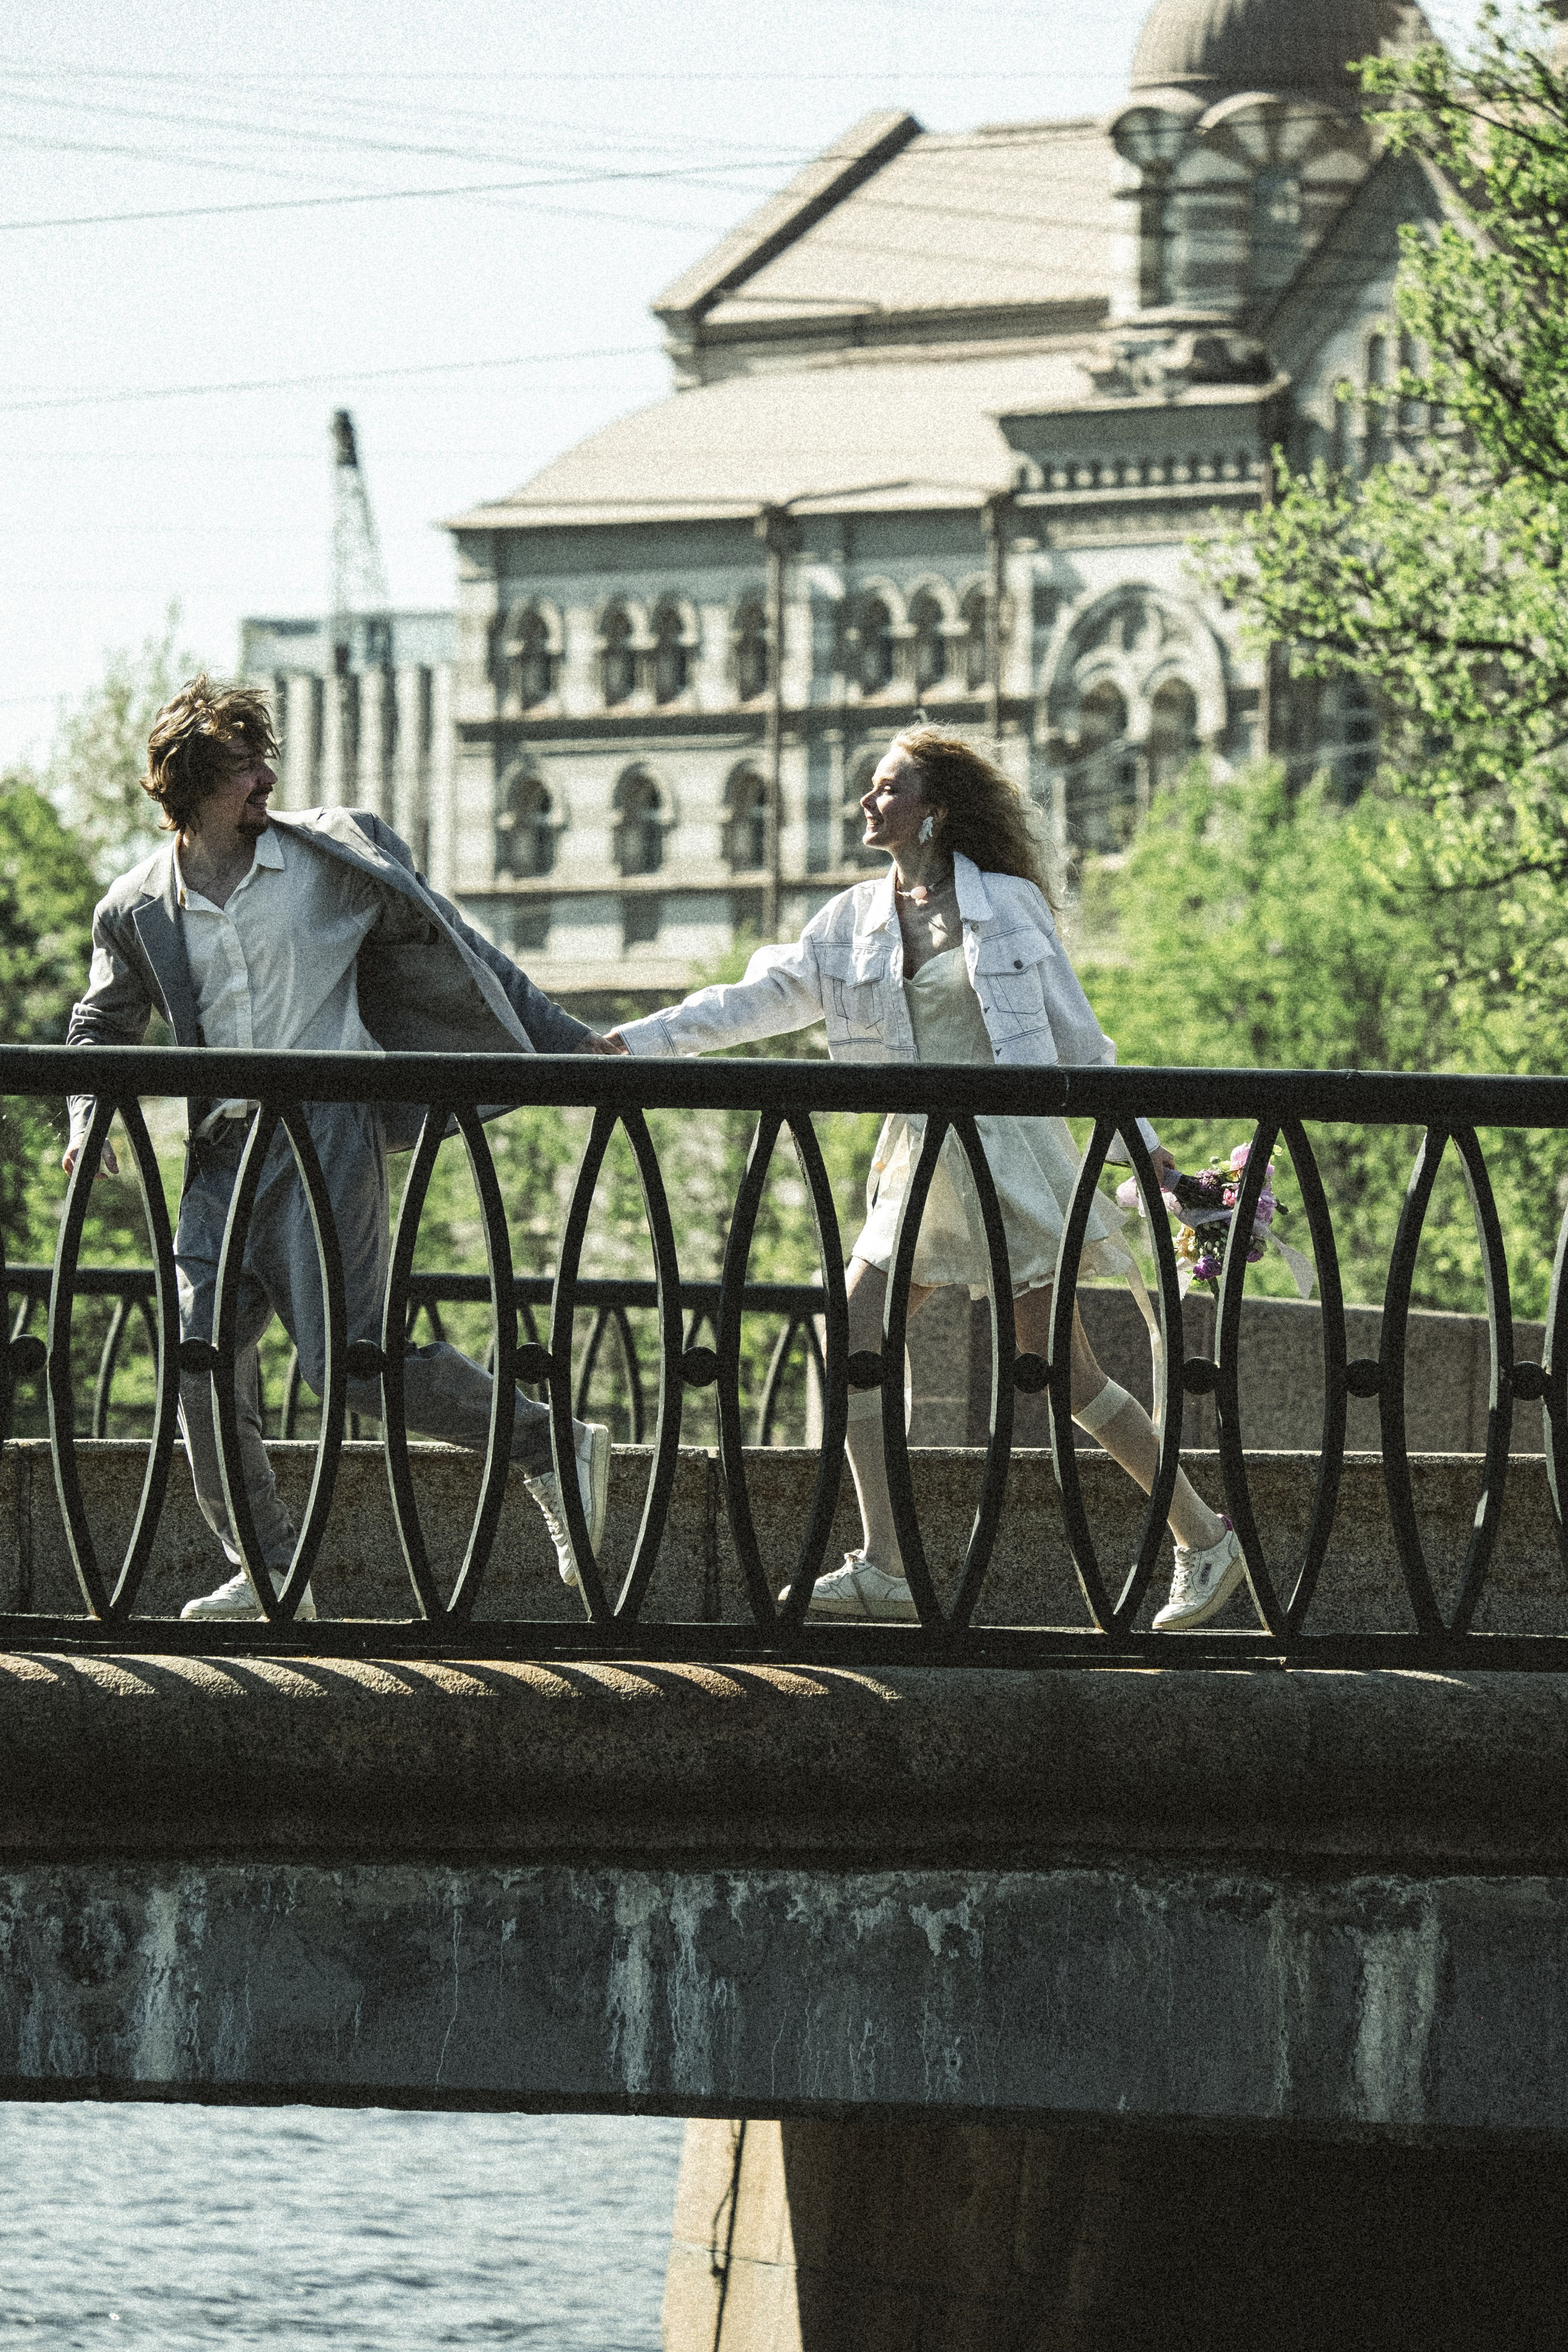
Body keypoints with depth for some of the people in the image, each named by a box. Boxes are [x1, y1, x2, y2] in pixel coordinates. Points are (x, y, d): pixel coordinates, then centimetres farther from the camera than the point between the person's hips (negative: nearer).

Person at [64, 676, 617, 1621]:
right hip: (224, 1150, 4)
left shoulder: (332, 854, 0)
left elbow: (451, 944, 9)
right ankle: (266, 1571, 4)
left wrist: (564, 1040, 10)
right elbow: (103, 1027, 23)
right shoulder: (138, 910, 7)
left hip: (327, 1126, -4)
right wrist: (90, 1118, 3)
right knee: (204, 1351, -6)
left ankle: (555, 1449, 1)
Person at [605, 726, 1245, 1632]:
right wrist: (631, 1044, 8)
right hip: (921, 1165, 6)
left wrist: (1142, 1143, 1)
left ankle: (1205, 1536, 7)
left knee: (1065, 1369, -6)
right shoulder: (855, 921, 9)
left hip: (1011, 1150, -6)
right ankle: (886, 1567, -6)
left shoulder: (1008, 907, -3)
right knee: (854, 1336, -8)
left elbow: (1078, 1037, 2)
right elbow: (758, 1002, 12)